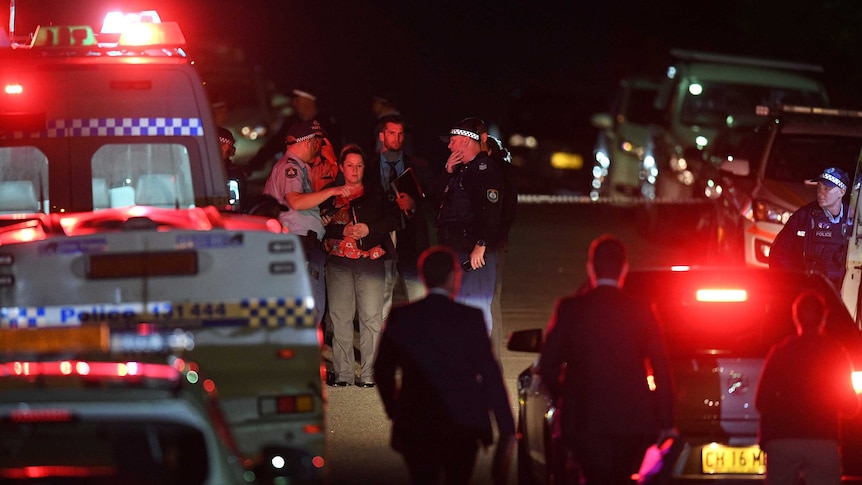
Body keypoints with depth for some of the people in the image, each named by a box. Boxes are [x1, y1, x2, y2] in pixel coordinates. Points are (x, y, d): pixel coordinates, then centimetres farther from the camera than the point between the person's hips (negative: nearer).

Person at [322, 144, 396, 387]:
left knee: (371, 317, -7)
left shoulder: (376, 194, 14)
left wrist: (369, 229, -8)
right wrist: (343, 231, -11)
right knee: (340, 317, -3)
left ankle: (369, 374, -7)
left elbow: (391, 219, 6)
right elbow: (322, 227, 5)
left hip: (370, 260, -1)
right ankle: (342, 373, 2)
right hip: (339, 262, 1)